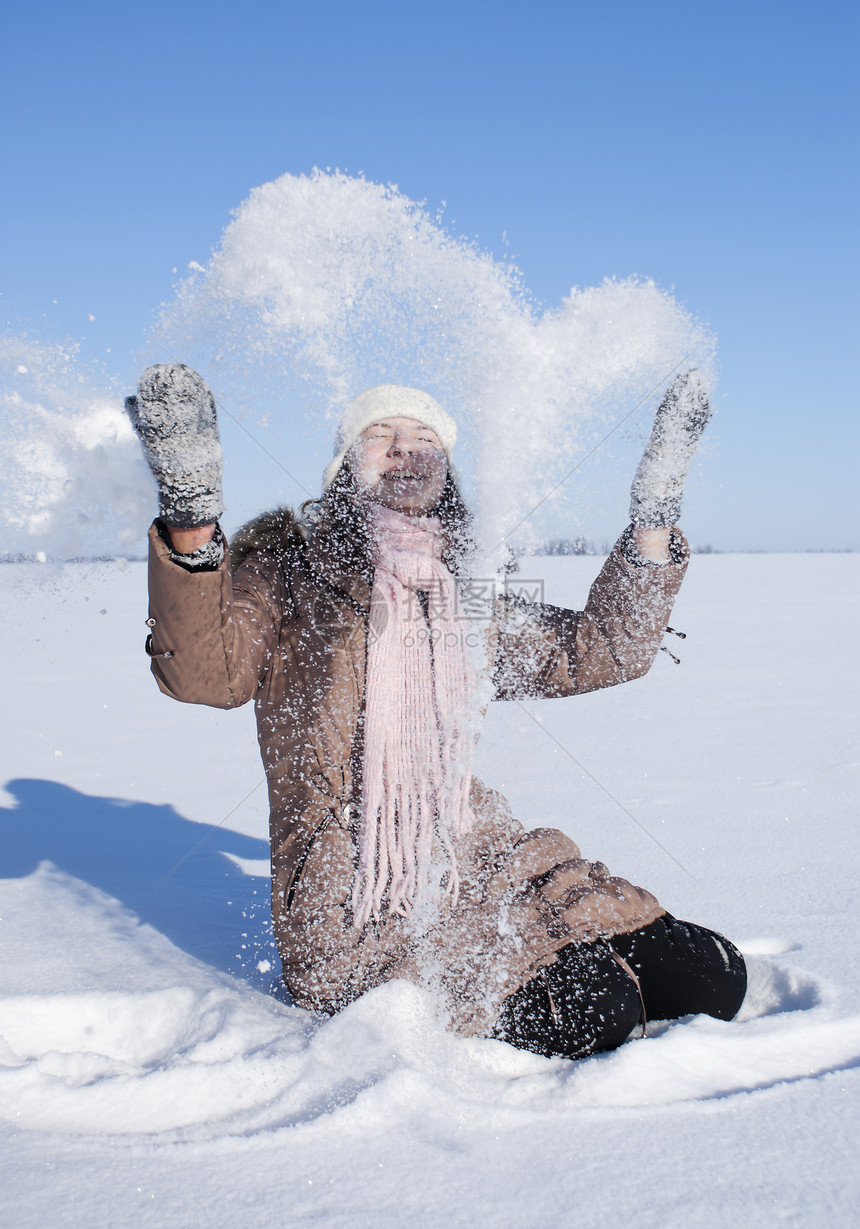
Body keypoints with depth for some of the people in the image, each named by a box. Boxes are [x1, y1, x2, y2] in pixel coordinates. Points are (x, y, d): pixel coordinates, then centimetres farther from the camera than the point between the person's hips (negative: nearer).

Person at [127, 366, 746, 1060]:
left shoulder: (465, 604, 17)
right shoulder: (285, 572, 3)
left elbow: (606, 649, 21)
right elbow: (205, 672, -16)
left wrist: (655, 512, 11)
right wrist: (191, 514, -31)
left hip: (483, 862, 5)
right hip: (357, 909, -5)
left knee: (710, 978, -8)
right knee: (590, 1014, -25)